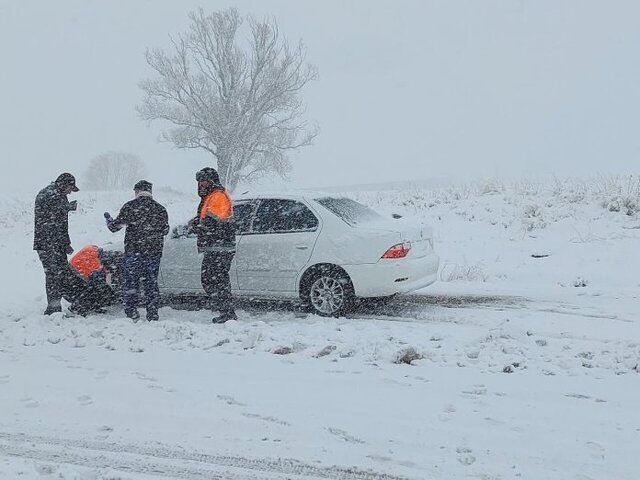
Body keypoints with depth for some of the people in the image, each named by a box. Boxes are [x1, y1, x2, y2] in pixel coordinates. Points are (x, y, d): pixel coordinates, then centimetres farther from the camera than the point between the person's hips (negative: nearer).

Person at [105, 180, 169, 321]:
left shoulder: (129, 206, -5)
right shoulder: (160, 209, 5)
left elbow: (114, 226, -1)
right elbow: (165, 230, 15)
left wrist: (108, 218, 20)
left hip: (133, 251, -3)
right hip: (154, 252, 3)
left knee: (130, 283, 5)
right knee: (151, 283, 11)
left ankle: (132, 314, 1)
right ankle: (152, 315, 11)